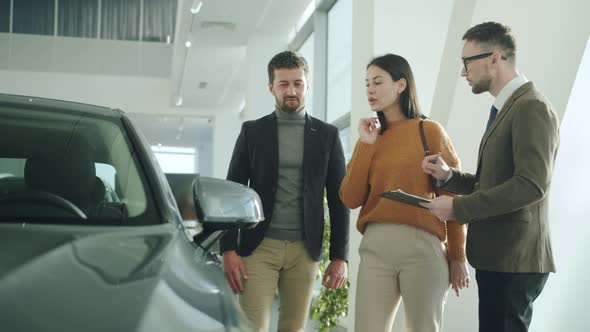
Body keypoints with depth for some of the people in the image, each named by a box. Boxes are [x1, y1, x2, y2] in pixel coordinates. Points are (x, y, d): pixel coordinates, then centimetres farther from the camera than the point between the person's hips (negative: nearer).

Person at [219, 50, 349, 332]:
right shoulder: (252, 131, 6)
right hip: (259, 246, -1)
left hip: (304, 250, 1)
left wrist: (340, 256, 1)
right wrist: (228, 250, -6)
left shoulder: (327, 135, 8)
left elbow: (338, 199, 7)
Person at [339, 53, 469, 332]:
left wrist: (457, 256, -3)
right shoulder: (370, 137, 14)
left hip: (423, 246, -4)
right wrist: (366, 145, 0)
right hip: (375, 246, 4)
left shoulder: (429, 131, 0)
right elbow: (350, 199, 4)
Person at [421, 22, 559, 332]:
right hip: (497, 257, 10)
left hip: (514, 260, -9)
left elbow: (531, 185, -24)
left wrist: (458, 208, -18)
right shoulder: (505, 109, 17)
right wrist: (449, 176, 4)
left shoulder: (532, 108, -14)